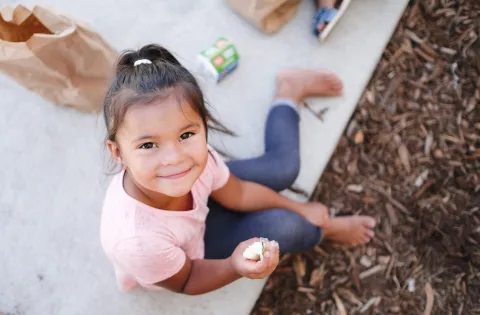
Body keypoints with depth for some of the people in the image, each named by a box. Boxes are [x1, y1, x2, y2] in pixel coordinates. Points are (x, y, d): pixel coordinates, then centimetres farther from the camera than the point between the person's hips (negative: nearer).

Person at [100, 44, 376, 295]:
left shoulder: (193, 156, -35)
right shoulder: (139, 241, -47)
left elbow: (237, 194, -11)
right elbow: (187, 282, -23)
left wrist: (299, 208, 0)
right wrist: (236, 267, -43)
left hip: (197, 205, 3)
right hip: (187, 257, -3)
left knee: (283, 167, 1)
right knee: (283, 227, -15)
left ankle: (290, 89, 32)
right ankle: (324, 230, 24)